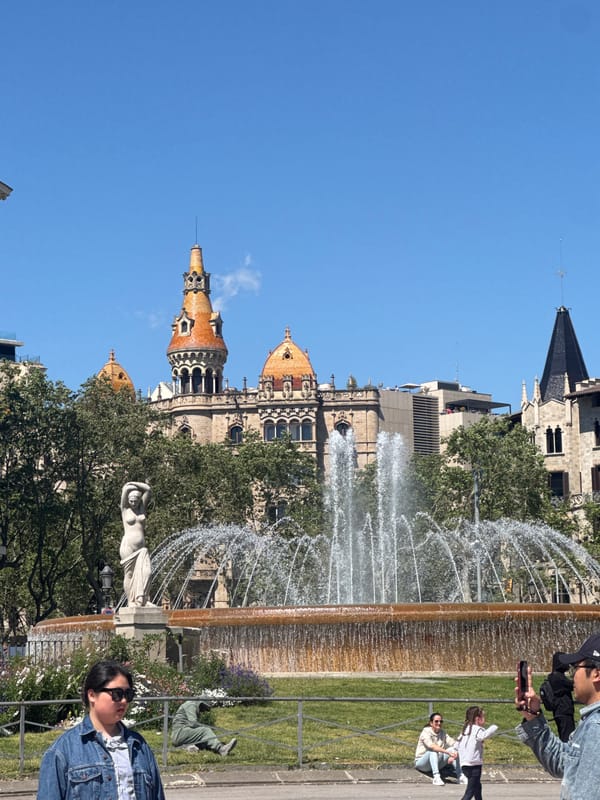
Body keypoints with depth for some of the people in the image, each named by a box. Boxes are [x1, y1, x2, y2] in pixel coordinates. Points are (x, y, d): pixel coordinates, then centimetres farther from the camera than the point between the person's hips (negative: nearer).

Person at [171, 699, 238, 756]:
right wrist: (209, 728, -8)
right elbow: (193, 723, -17)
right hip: (180, 732, -10)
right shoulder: (191, 705, -3)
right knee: (206, 731, -26)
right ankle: (221, 749, -48)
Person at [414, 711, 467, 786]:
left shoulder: (443, 733, 4)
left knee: (453, 750, -13)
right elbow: (431, 746, -33)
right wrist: (447, 752, -43)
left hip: (436, 764, 6)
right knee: (433, 751, -35)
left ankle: (460, 776, -19)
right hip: (421, 762, -6)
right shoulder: (426, 732, -15)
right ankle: (436, 777, -45)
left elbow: (454, 744, -9)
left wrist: (453, 756, -29)